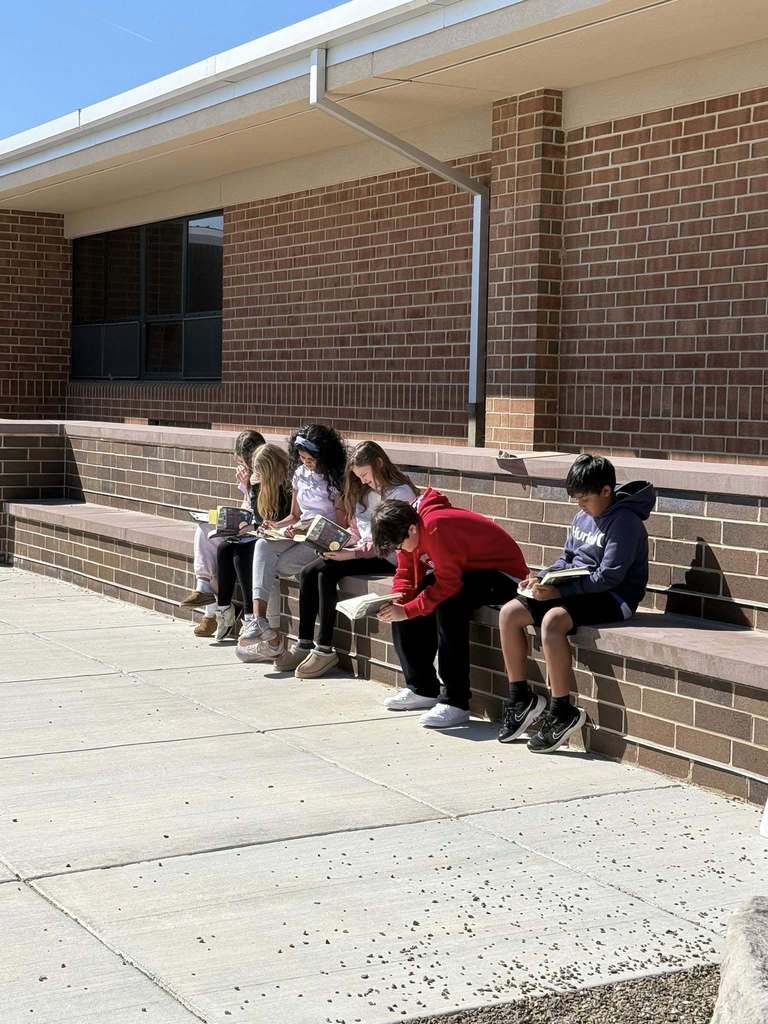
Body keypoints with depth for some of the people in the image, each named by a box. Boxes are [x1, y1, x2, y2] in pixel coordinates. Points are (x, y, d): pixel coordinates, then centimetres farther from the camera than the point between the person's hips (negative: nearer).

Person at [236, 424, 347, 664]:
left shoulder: (337, 480, -5)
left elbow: (341, 525, -7)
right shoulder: (300, 474, 15)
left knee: (275, 567, -26)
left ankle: (270, 629, -14)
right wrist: (277, 525, 1)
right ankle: (259, 617, -40)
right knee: (263, 545, -27)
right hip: (298, 535, 6)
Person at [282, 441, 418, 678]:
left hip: (387, 558, -9)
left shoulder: (400, 493, -11)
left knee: (327, 573, -26)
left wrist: (353, 553, -25)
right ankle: (305, 643, -9)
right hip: (363, 549, 9)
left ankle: (325, 650, -22)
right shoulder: (365, 492, 18)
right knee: (308, 572, -11)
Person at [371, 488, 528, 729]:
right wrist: (397, 600, -16)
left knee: (447, 604, -34)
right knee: (400, 608, -1)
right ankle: (422, 689, 10)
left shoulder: (436, 527, -31)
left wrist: (407, 610, -31)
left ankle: (456, 702, -29)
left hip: (504, 574, -10)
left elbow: (449, 585, -33)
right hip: (466, 571, 10)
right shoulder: (406, 529, -3)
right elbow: (405, 574, 4)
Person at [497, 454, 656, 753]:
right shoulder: (582, 517, 12)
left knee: (552, 620, -35)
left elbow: (609, 576, -21)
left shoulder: (624, 521, -14)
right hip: (577, 591, 9)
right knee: (509, 613, -6)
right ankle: (521, 699, 3)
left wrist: (559, 591, -24)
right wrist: (542, 577, 0)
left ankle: (562, 714, -26)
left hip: (612, 599, -9)